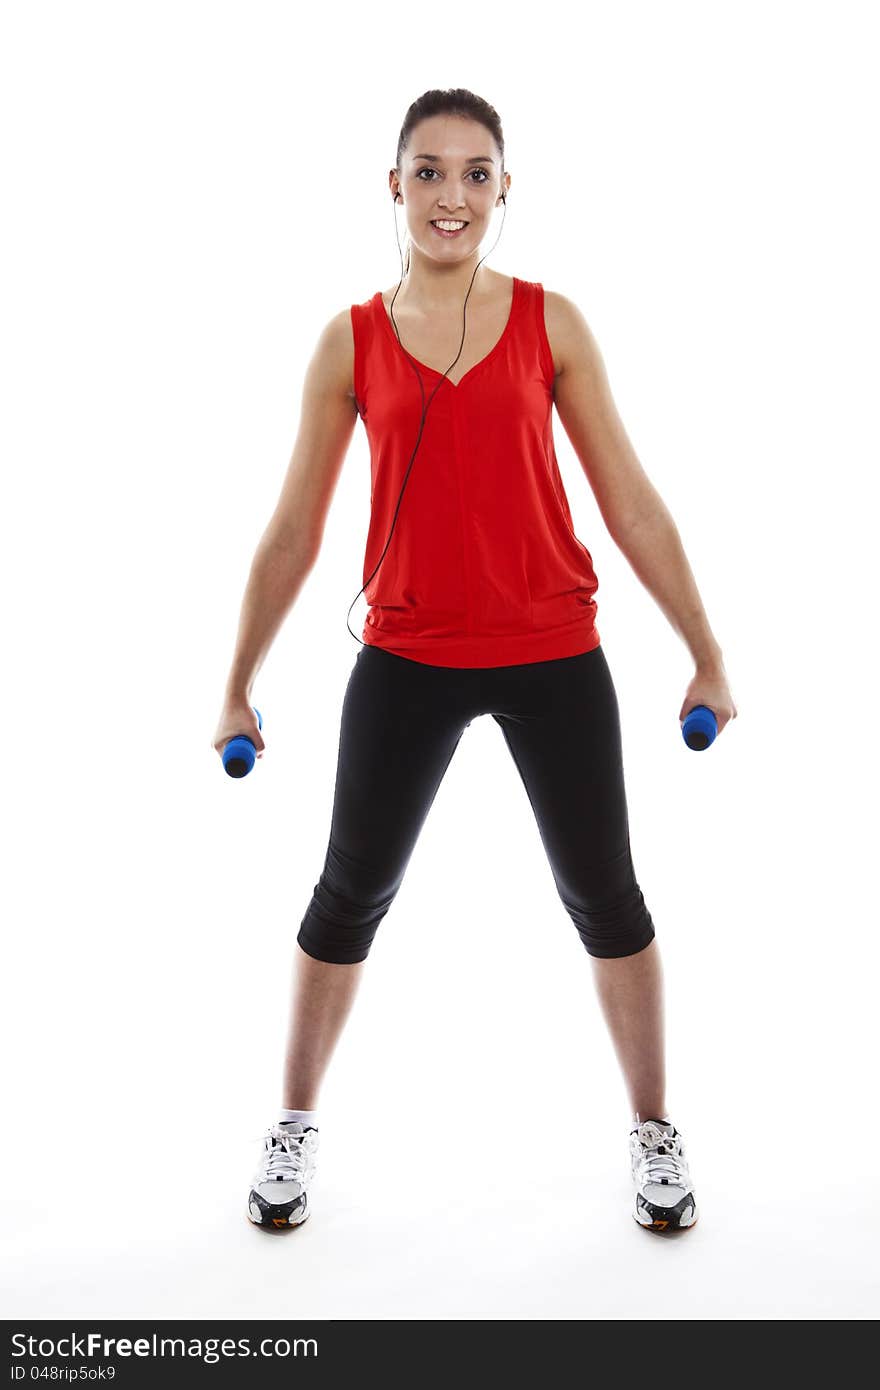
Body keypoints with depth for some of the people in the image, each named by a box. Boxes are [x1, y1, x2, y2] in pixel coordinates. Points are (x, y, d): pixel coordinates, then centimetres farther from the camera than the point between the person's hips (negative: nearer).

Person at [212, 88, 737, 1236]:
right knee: (350, 893, 9)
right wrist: (240, 685, 8)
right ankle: (296, 1125, 32)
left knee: (604, 893, 9)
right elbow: (294, 530, 5)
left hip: (553, 654, 0)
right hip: (406, 658, 0)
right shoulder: (349, 341, 2)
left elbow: (629, 501, 3)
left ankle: (654, 1130, 31)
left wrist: (706, 653, 2)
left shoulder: (551, 322, 2)